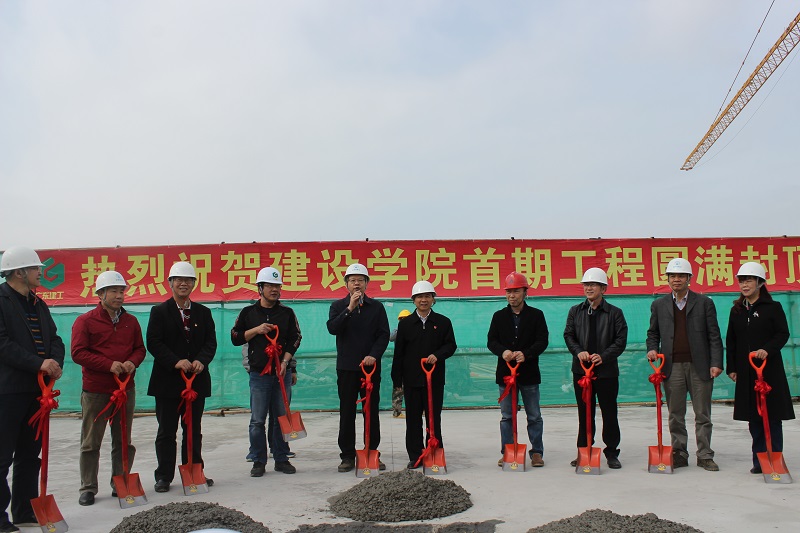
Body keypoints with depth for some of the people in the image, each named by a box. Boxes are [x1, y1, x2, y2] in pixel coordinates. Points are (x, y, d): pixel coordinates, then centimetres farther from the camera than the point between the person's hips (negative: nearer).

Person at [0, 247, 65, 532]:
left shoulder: (38, 304, 15)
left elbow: (54, 338, 14)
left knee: (29, 455, 14)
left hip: (36, 388, 8)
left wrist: (55, 363, -6)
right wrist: (39, 363, -22)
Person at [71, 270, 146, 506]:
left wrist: (132, 362, -11)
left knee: (124, 441, 10)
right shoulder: (85, 321, -4)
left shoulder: (131, 321, 10)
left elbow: (140, 349, 12)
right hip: (95, 391, -4)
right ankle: (88, 488, 14)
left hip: (126, 389, 4)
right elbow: (78, 352, -10)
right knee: (91, 443, 4)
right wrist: (109, 365, -19)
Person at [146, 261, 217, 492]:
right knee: (166, 432, 5)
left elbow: (210, 342, 4)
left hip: (197, 379, 3)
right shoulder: (159, 311, 1)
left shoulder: (203, 312, 10)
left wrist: (201, 361, -15)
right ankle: (164, 476, 14)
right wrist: (176, 361, -19)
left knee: (194, 430, 11)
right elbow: (153, 343, -8)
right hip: (167, 380, -3)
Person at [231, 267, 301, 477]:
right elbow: (235, 338, 6)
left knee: (282, 418, 6)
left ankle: (282, 459, 16)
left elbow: (295, 339, 6)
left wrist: (285, 362, -6)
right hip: (258, 373, -2)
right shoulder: (248, 312, 5)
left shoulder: (287, 313, 8)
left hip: (281, 372, 2)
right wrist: (256, 330, -9)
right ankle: (258, 461, 10)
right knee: (257, 420, 0)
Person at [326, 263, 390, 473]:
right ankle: (347, 455, 11)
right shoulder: (338, 306, 7)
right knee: (347, 413, 3)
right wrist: (349, 309, -17)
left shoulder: (376, 307, 7)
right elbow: (332, 328, -11)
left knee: (372, 411, 5)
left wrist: (374, 355, -13)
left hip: (371, 366, 0)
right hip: (346, 368, 0)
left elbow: (384, 334, 1)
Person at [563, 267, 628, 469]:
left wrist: (604, 356, -16)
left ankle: (612, 453, 15)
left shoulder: (615, 313, 1)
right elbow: (568, 335, 6)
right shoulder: (575, 311, 9)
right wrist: (579, 352, -12)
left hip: (607, 371, -2)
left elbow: (621, 341, -3)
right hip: (581, 370, 2)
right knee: (584, 413, 9)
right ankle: (584, 451, 18)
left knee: (609, 413, 4)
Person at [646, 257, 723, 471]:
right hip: (672, 367, 1)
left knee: (702, 414, 5)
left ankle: (704, 456, 14)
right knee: (676, 415, 7)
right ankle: (679, 454, 16)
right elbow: (653, 333, 16)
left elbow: (714, 335, 2)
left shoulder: (704, 303, 5)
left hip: (699, 366, -1)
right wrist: (652, 349, -5)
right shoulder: (659, 305, 11)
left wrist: (716, 363, -7)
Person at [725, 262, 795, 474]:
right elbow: (731, 341, 13)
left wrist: (767, 349, -24)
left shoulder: (773, 307, -1)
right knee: (754, 417, 6)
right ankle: (759, 460, 13)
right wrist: (731, 367, 8)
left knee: (772, 416, -1)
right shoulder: (737, 310, 11)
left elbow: (783, 334, -7)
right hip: (746, 372, 4)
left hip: (770, 370, -4)